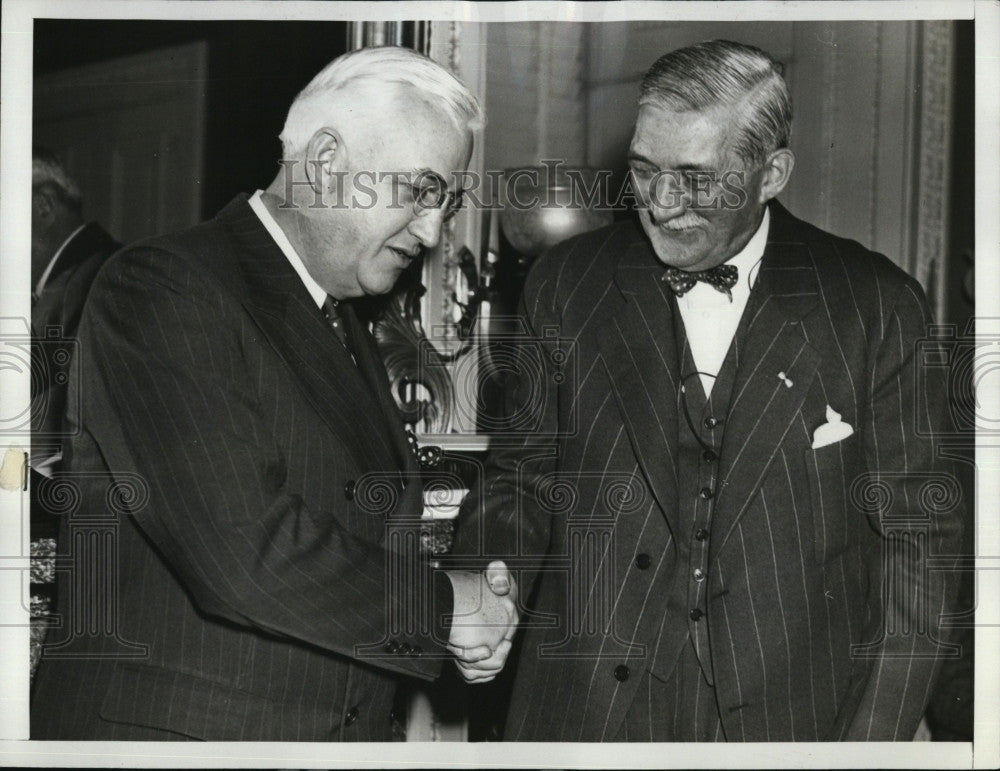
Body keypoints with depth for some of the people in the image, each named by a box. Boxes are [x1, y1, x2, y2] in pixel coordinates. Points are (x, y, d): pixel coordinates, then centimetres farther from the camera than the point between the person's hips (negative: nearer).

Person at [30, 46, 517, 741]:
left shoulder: (353, 337, 13)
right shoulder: (159, 288, -15)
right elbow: (241, 550, -25)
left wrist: (477, 616, -2)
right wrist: (441, 608, -14)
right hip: (173, 730, -7)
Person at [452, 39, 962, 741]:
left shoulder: (880, 307, -5)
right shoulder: (566, 286, 0)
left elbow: (918, 539, -4)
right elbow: (524, 479, 5)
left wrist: (877, 736, -9)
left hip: (790, 710, -1)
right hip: (590, 706, 1)